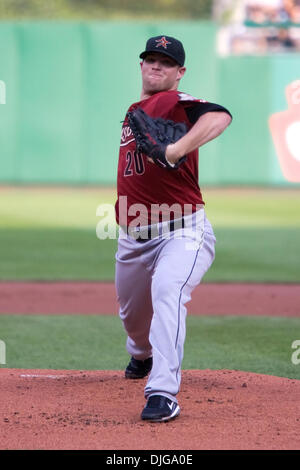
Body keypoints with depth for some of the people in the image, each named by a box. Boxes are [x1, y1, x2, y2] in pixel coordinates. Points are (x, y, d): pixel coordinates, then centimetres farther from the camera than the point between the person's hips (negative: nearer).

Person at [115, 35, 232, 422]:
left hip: (182, 233, -8)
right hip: (133, 238, 8)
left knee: (167, 291, -31)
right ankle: (142, 354, 58)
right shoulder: (133, 113, 16)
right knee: (132, 310, 22)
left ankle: (163, 394, -36)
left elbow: (219, 116, -31)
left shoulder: (175, 102, -10)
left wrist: (174, 150, -42)